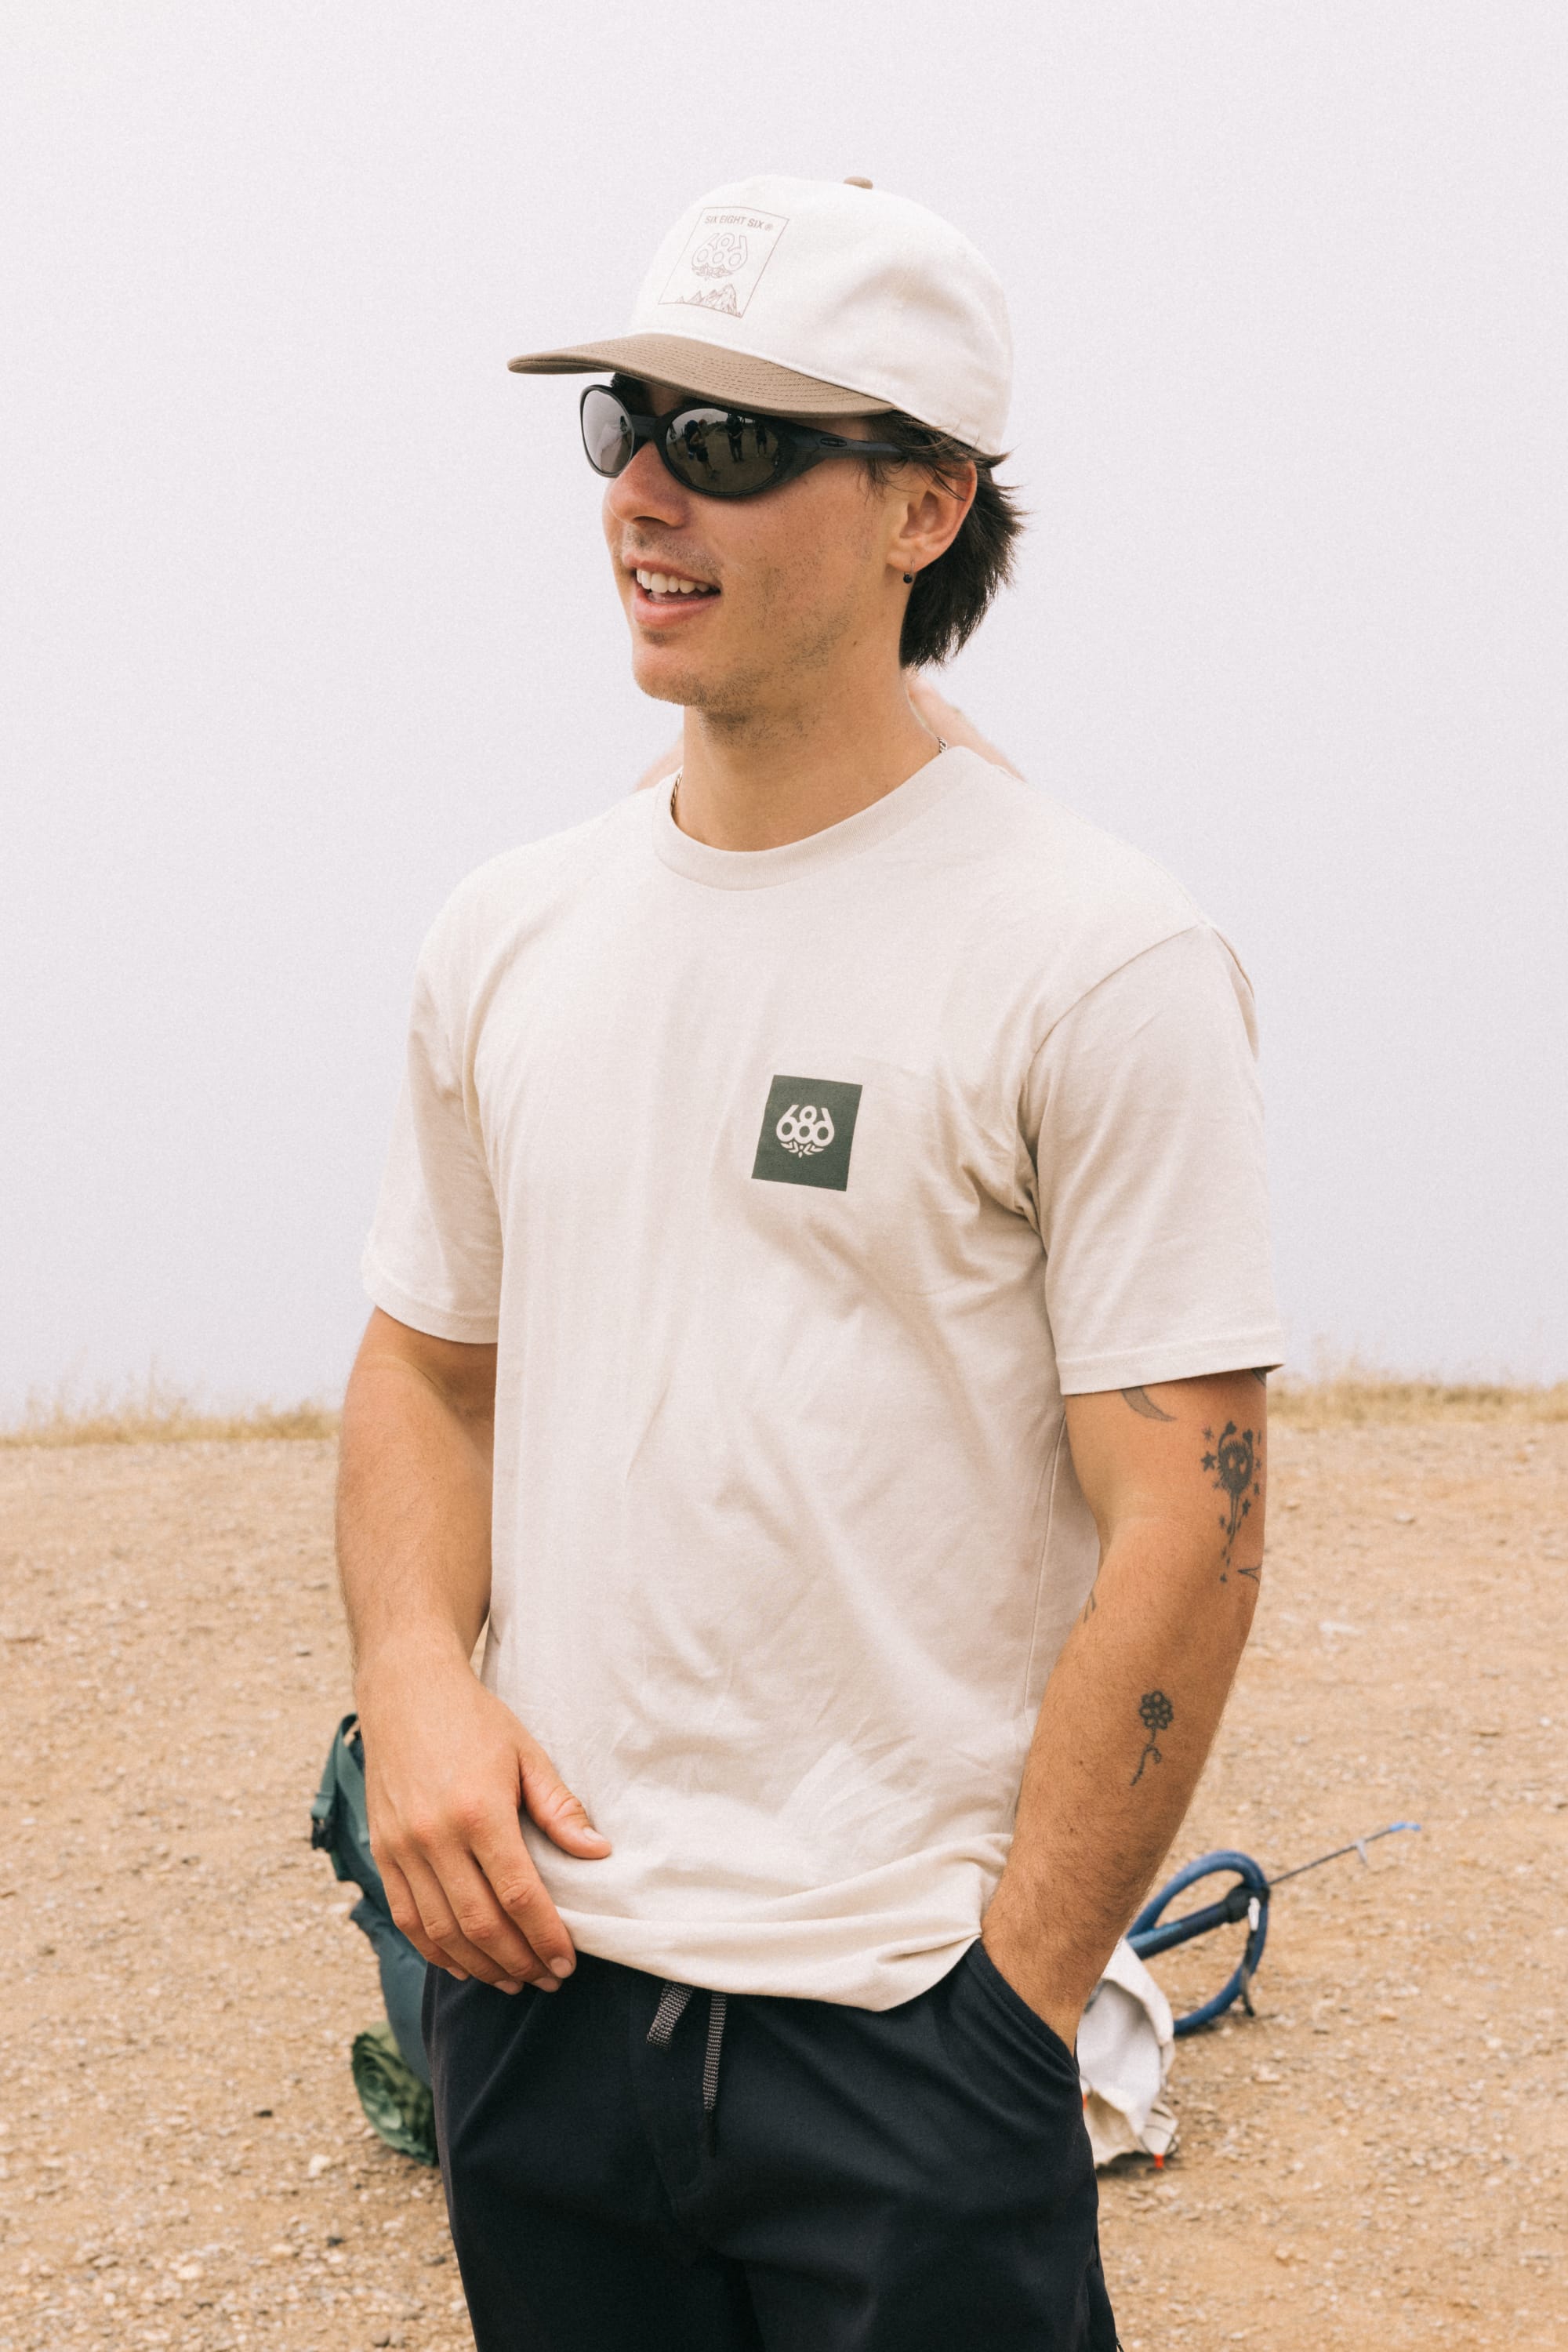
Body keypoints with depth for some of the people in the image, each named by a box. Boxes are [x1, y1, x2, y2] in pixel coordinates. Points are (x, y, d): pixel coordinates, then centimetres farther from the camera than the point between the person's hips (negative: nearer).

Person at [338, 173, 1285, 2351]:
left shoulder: (1093, 958, -10)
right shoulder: (511, 930, 8)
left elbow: (1186, 1529, -12)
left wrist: (1008, 2021, -13)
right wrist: (415, 1678, -2)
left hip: (905, 2019, -5)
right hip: (538, 1956, 5)